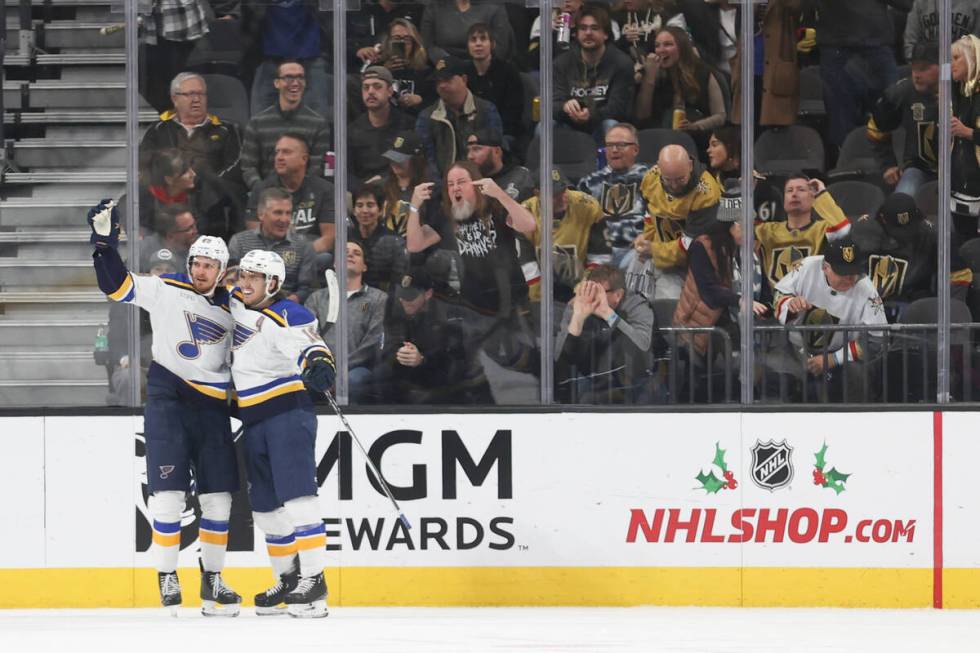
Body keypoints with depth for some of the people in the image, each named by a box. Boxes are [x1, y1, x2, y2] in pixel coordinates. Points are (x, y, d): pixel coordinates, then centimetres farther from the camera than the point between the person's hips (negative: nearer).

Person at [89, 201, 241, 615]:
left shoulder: (229, 309, 12)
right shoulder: (166, 291, -2)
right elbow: (116, 285, -11)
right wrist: (104, 242, -22)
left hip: (212, 407, 4)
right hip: (168, 398, -4)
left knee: (218, 497, 4)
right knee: (169, 492, -10)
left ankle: (212, 580, 15)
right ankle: (167, 578, -1)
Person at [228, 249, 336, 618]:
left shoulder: (290, 318, -15)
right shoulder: (236, 304, 9)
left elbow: (308, 347, -31)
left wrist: (319, 364, -49)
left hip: (288, 412, -9)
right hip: (254, 422, 9)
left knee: (296, 496, -18)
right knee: (266, 507, 12)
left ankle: (313, 580, -21)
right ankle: (288, 579, 22)